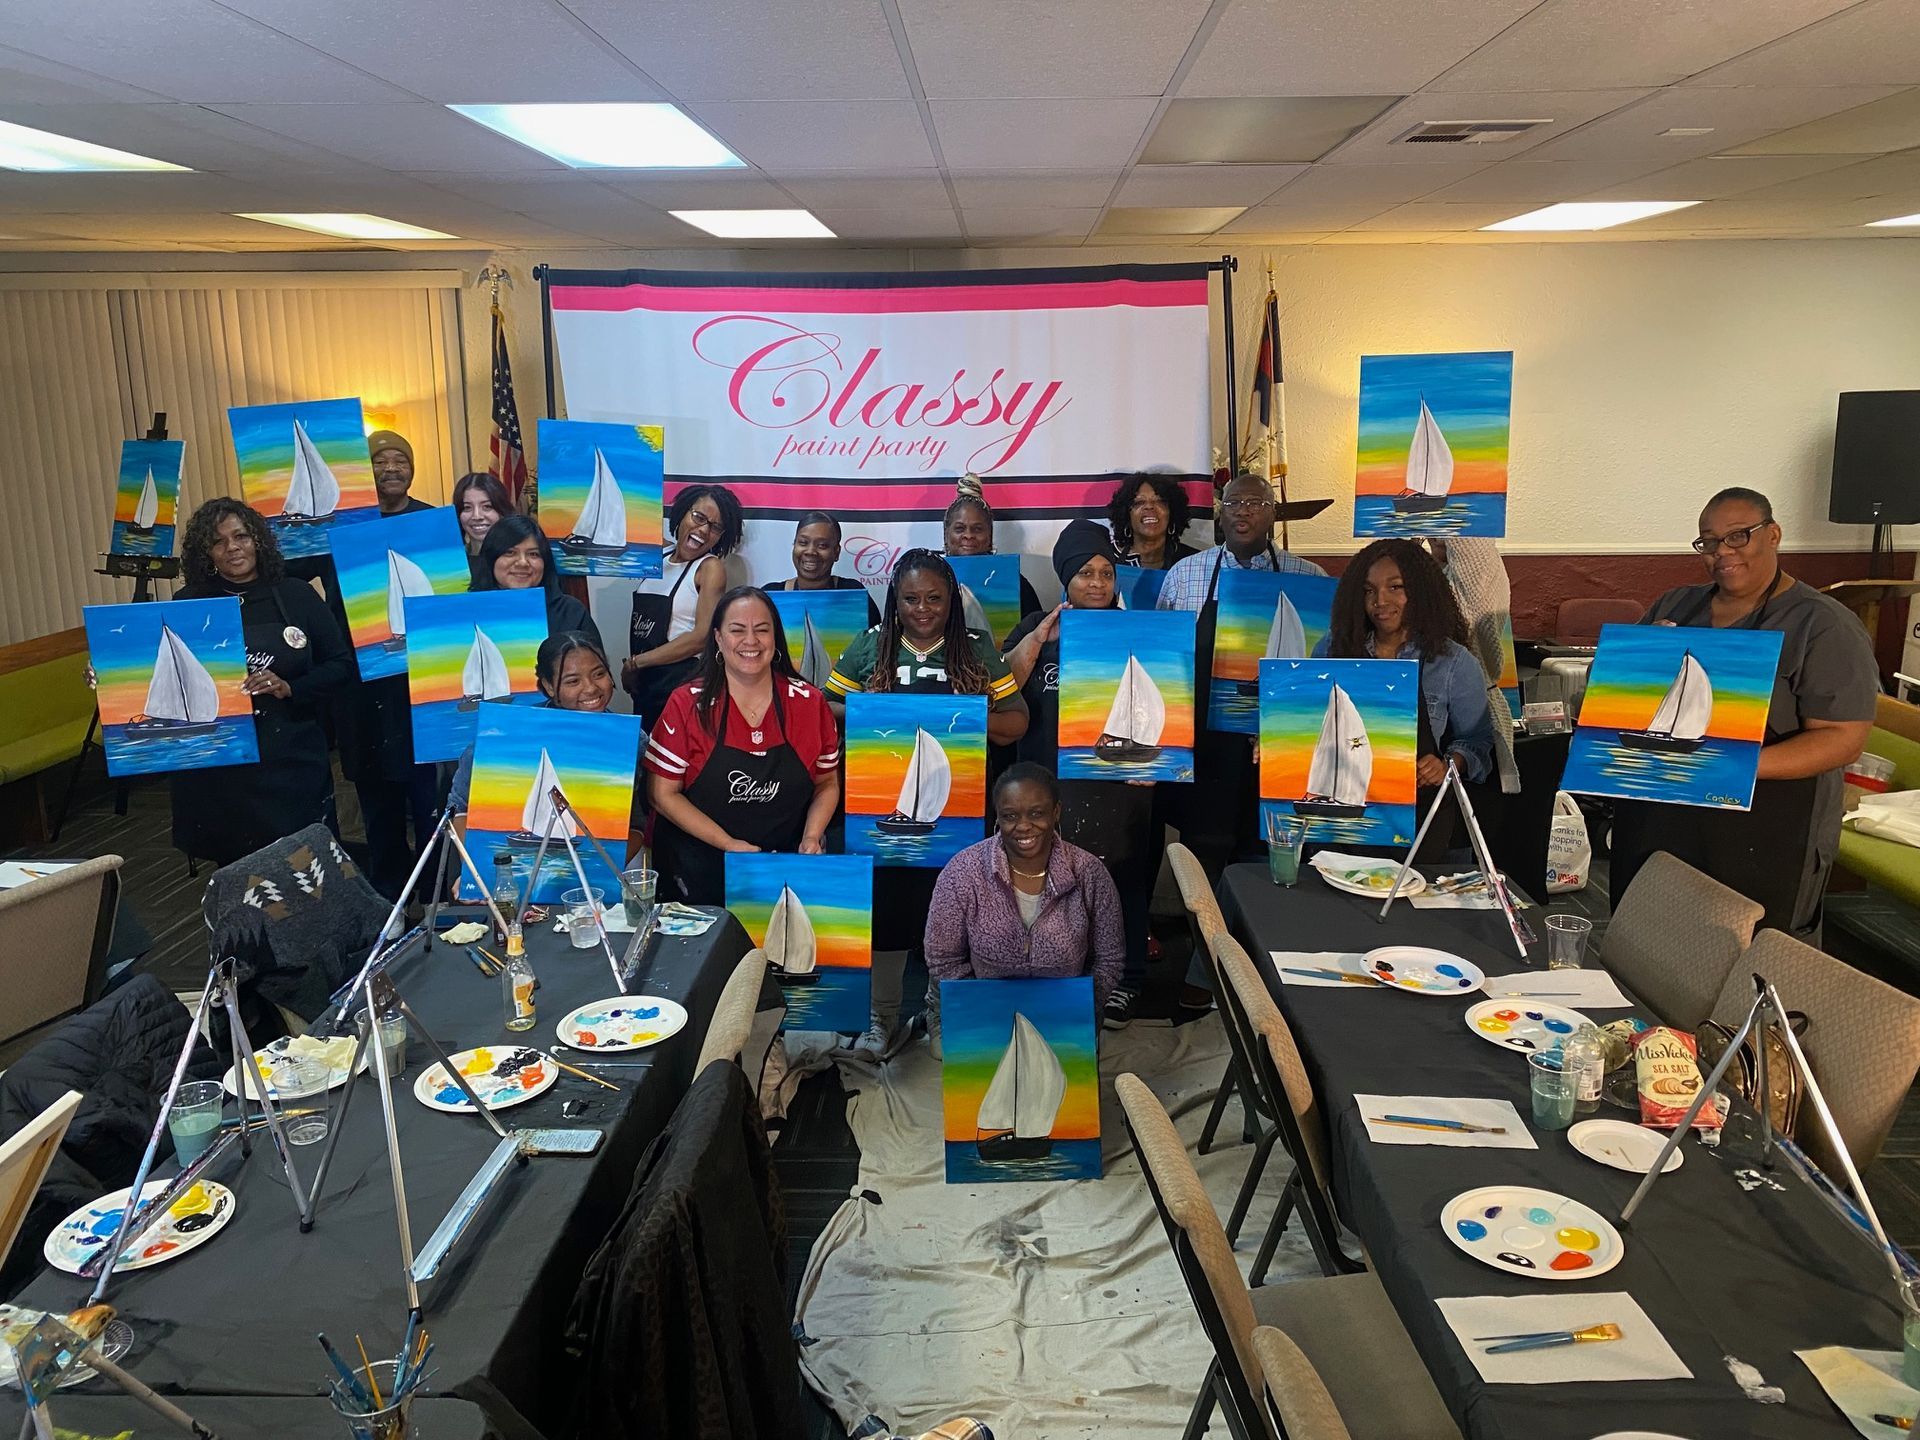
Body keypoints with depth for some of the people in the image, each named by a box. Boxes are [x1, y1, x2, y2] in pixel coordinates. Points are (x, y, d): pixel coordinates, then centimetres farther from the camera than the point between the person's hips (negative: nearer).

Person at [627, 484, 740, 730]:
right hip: (643, 682, 6)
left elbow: (702, 636, -16)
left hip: (682, 683, -6)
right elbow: (640, 622, 13)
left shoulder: (711, 567, -7)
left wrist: (635, 663, -9)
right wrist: (630, 672, -2)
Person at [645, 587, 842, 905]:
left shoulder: (810, 703, 2)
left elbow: (827, 785, 12)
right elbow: (663, 792, -3)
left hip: (786, 870, 2)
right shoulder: (687, 704, -3)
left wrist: (811, 838, -7)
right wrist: (730, 845, -12)